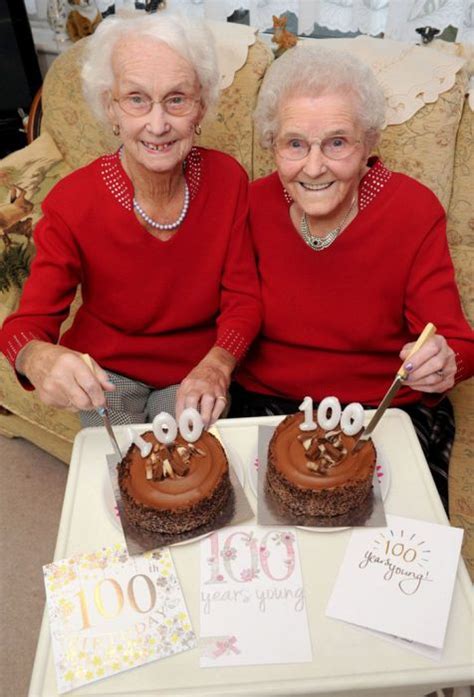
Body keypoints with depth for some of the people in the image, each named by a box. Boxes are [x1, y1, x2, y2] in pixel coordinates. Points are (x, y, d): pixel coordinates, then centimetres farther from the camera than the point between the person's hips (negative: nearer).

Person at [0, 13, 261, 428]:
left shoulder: (228, 179, -15)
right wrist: (38, 359, -43)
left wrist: (217, 365, -31)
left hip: (196, 369, 1)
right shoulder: (72, 204, -20)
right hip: (108, 372, 0)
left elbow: (243, 299, -10)